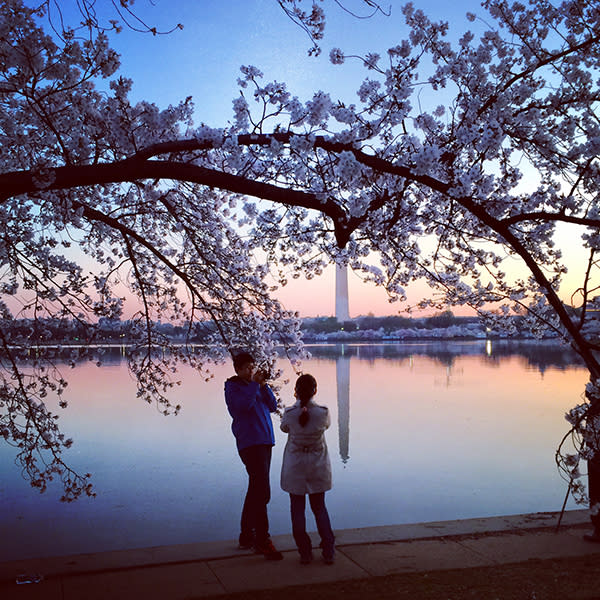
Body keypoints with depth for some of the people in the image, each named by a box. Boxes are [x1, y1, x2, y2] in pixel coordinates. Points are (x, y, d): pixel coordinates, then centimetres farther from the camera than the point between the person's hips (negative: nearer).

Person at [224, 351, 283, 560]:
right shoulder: (233, 386, -2)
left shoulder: (256, 386, 18)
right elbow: (242, 406, -19)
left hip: (265, 441, 8)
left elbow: (272, 406, 10)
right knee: (262, 492, -14)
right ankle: (263, 541, -10)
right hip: (250, 443, -8)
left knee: (256, 490, 14)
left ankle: (246, 535, 24)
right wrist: (254, 384, -16)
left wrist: (264, 386, -1)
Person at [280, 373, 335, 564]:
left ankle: (305, 553, 14)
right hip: (318, 464, 1)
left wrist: (298, 403, 13)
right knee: (320, 507, 16)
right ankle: (328, 552, 16)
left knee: (297, 509, 11)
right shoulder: (323, 412, -16)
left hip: (295, 466, -1)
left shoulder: (289, 413, -17)